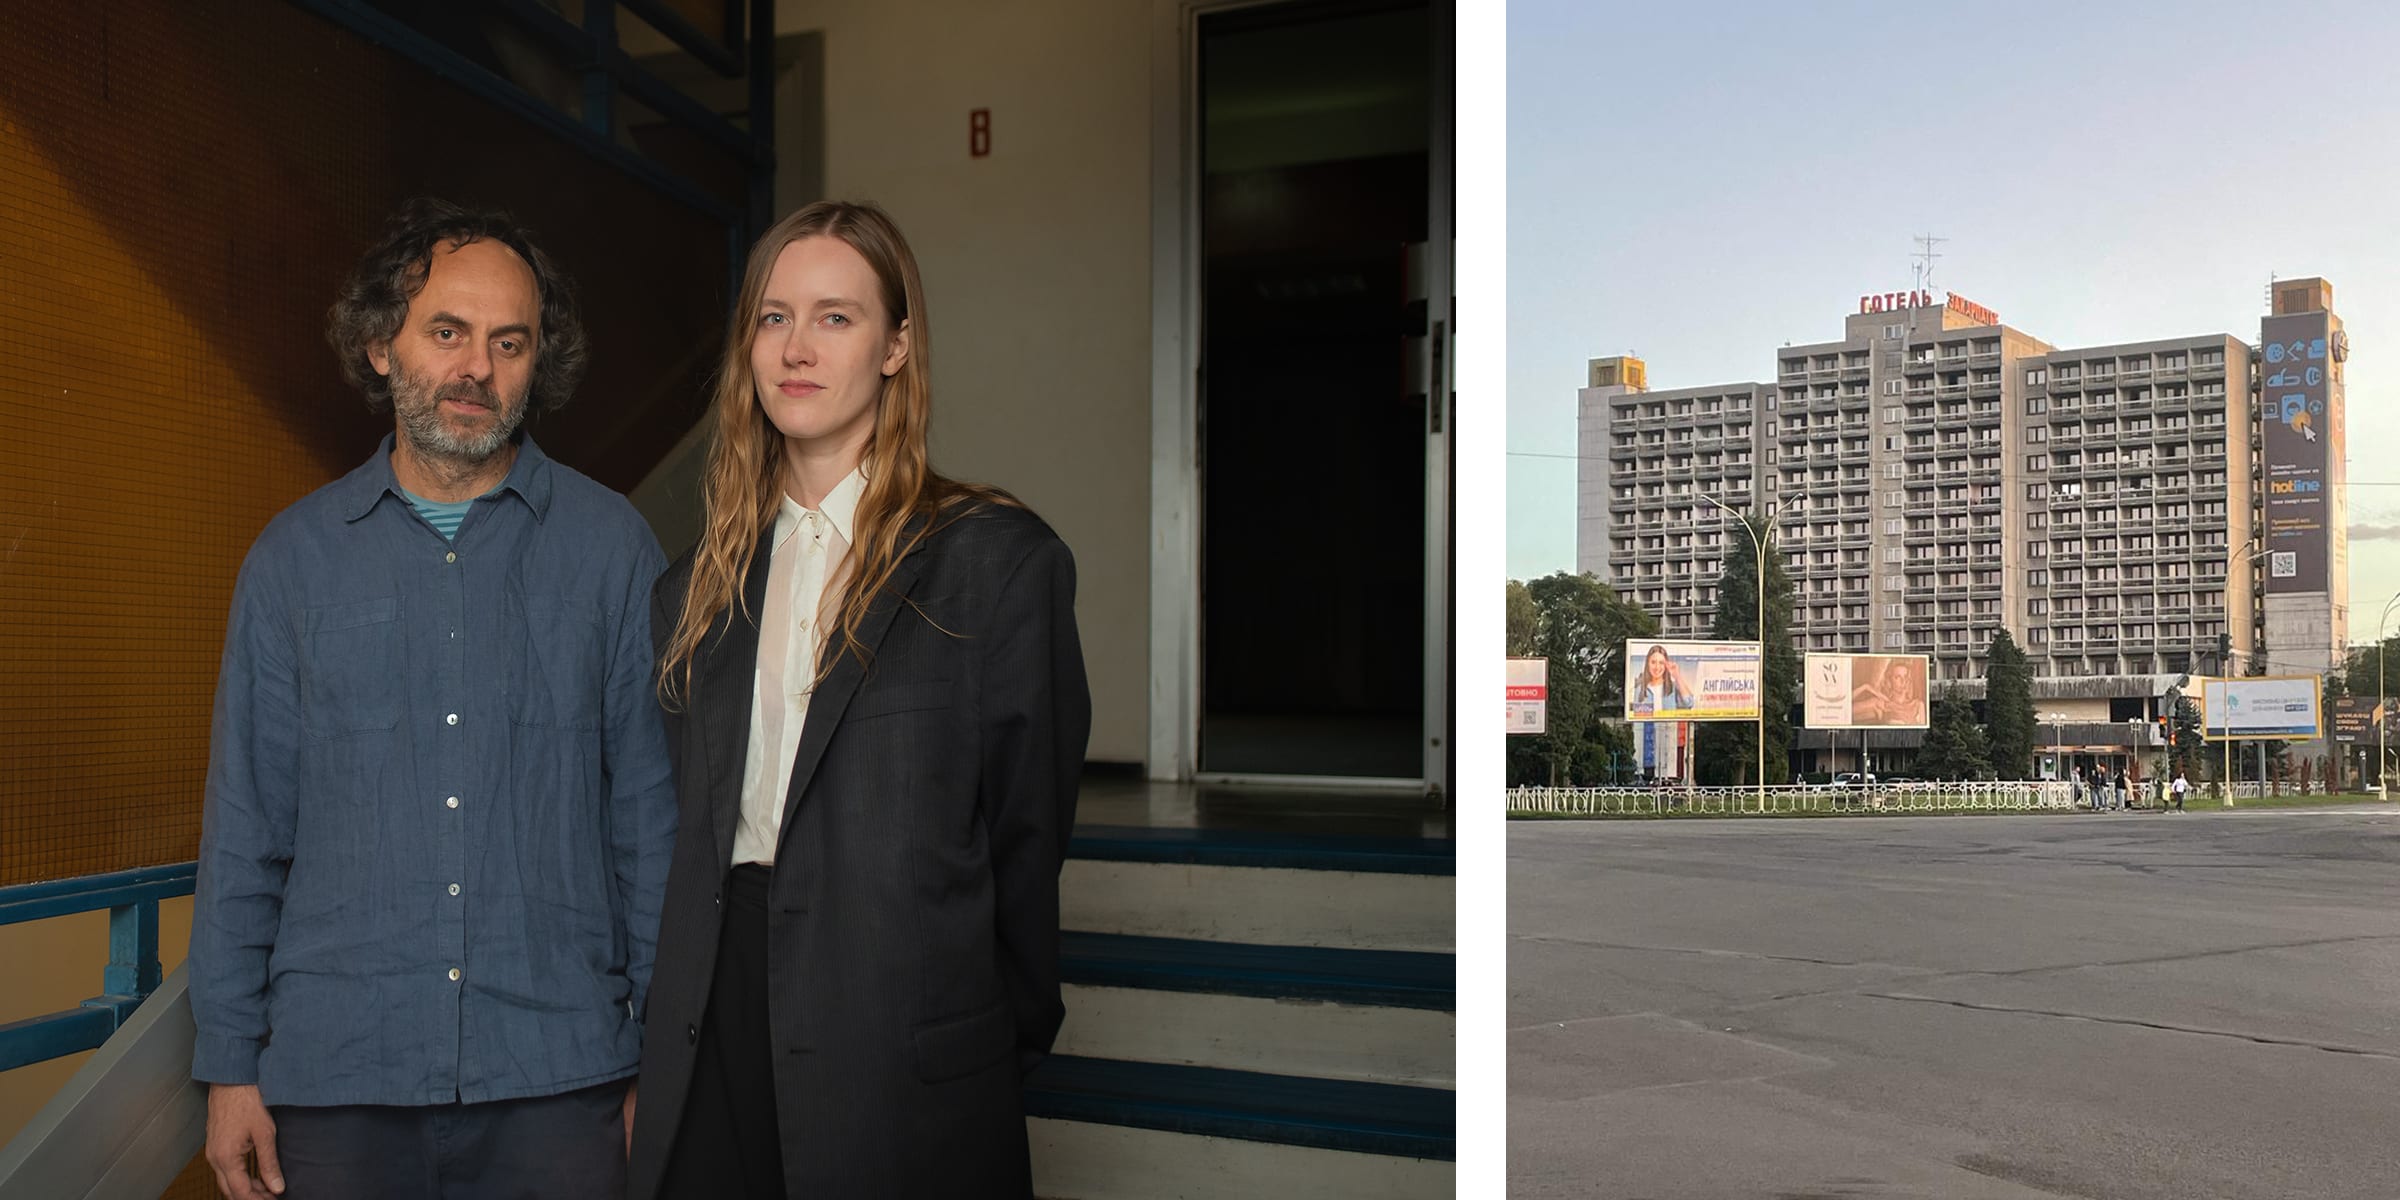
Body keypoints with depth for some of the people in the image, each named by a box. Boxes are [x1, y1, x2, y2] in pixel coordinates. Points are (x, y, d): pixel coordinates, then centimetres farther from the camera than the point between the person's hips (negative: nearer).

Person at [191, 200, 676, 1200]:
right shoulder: (294, 555, 5)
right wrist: (229, 1064, 5)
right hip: (336, 1078, 2)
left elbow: (650, 813, 0)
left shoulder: (611, 546, 0)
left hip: (557, 1077, -1)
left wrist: (661, 1059, -1)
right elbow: (245, 826, 7)